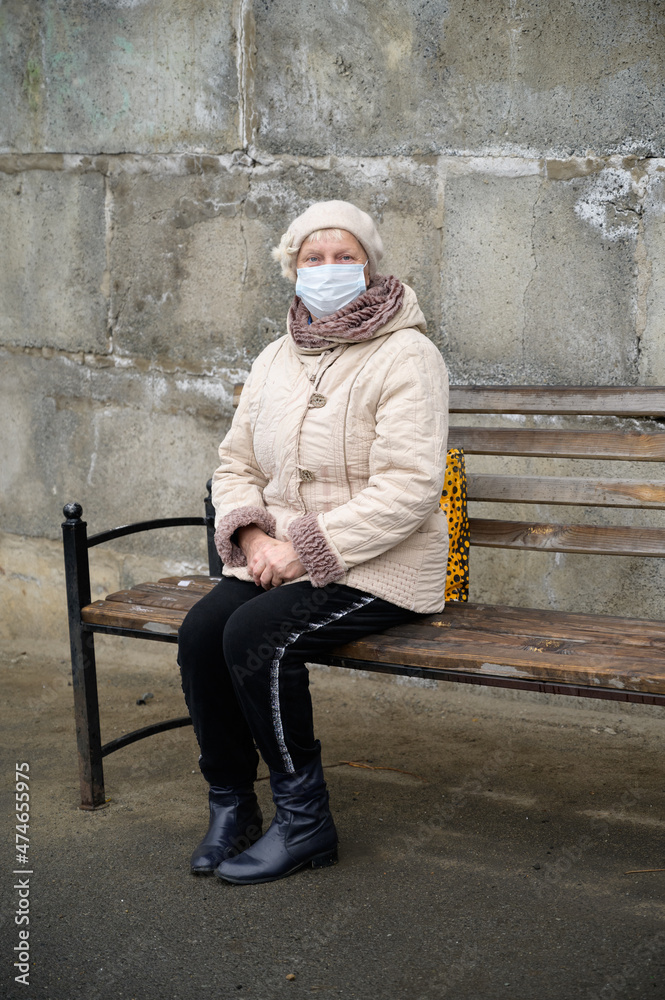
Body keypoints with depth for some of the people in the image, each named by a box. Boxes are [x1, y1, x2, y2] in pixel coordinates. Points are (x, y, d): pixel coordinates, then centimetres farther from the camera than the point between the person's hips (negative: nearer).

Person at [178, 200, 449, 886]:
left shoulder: (406, 357, -10)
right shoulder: (275, 360, 13)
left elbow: (406, 490, -19)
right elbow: (236, 463, 14)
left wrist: (303, 546, -21)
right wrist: (252, 535, -8)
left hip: (379, 568, -6)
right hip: (282, 557, 6)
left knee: (255, 635, -27)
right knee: (201, 628, -19)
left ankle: (304, 821, -11)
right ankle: (230, 804, -2)